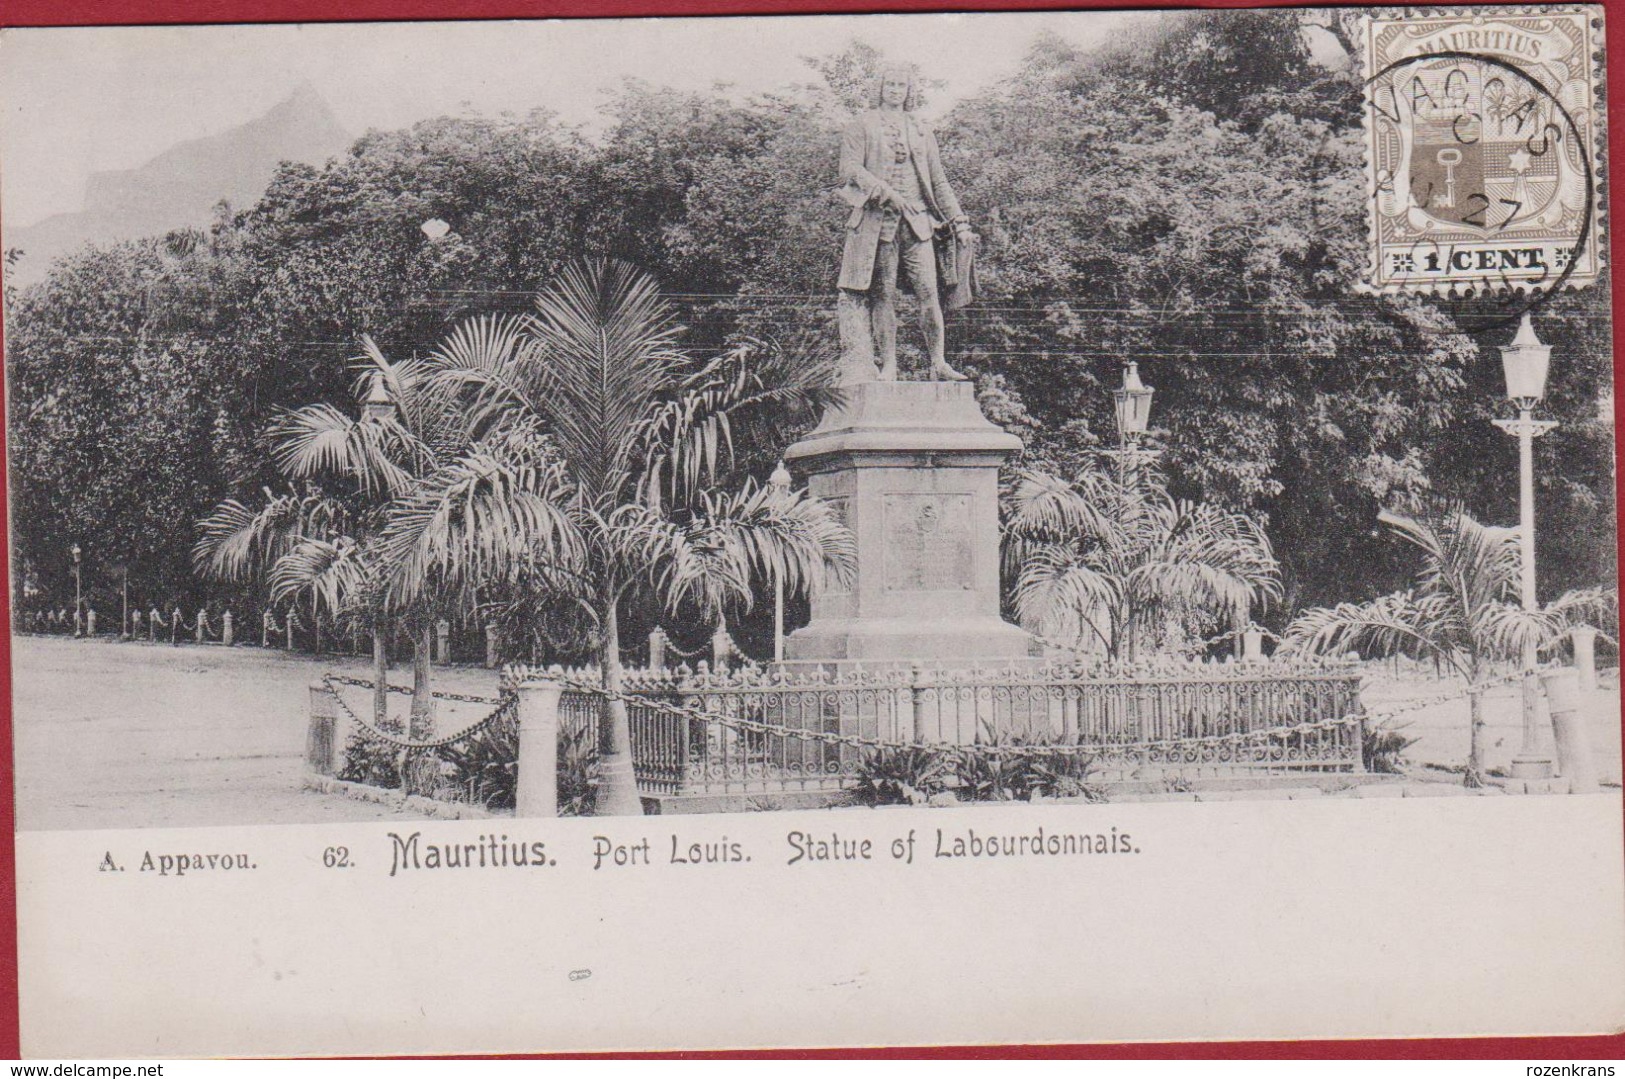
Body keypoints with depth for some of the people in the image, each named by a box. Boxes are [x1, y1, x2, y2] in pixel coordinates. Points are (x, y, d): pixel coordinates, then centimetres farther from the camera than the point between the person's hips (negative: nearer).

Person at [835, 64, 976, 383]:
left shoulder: (922, 133, 21)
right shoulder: (861, 127, 9)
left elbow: (939, 182, 21)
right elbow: (850, 170, -4)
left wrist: (959, 222, 12)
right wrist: (886, 193, -16)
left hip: (916, 221, 3)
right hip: (877, 220, -3)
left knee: (928, 293, -8)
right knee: (883, 294, -3)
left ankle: (938, 363, -7)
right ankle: (888, 366, -1)